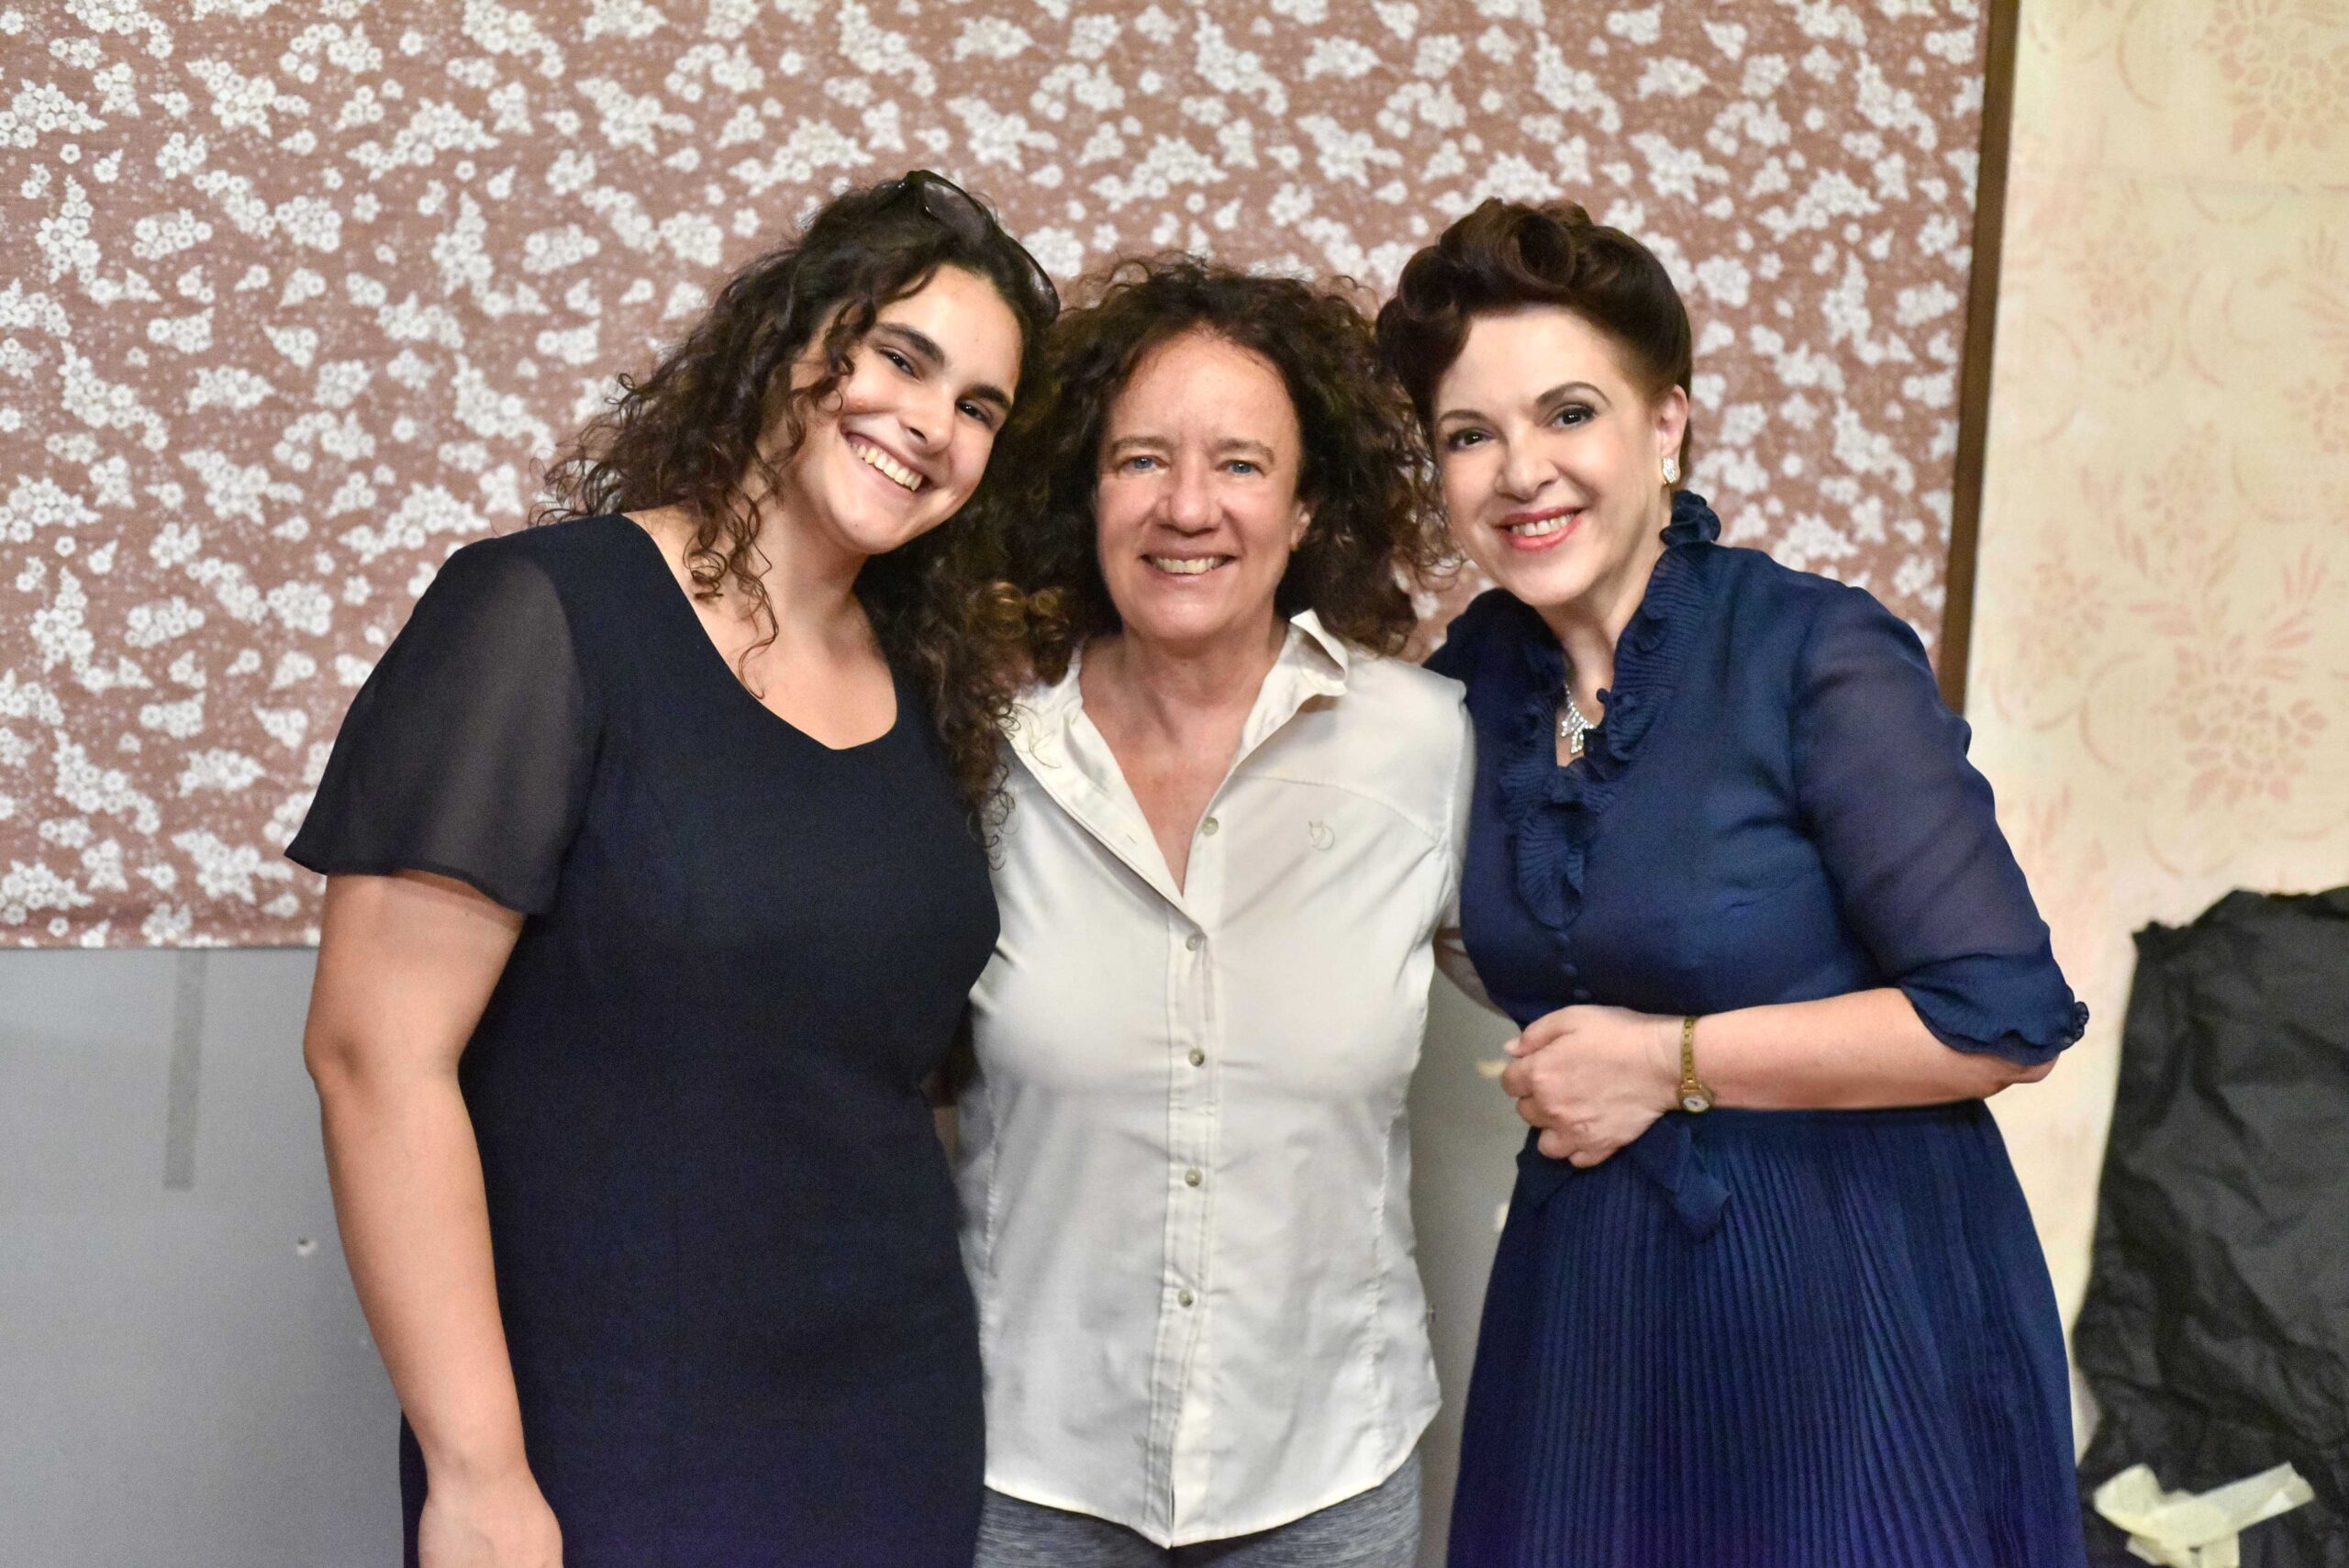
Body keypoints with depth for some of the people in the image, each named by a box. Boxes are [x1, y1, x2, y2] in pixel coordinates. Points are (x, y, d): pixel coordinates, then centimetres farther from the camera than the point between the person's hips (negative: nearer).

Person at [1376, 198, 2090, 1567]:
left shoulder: (1821, 657, -16)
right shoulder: (1476, 672, 1)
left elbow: (2008, 1020, -19)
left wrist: (1672, 1061, -16)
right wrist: (1557, 1064, -1)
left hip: (1853, 1296, -5)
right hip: (1586, 1289, 5)